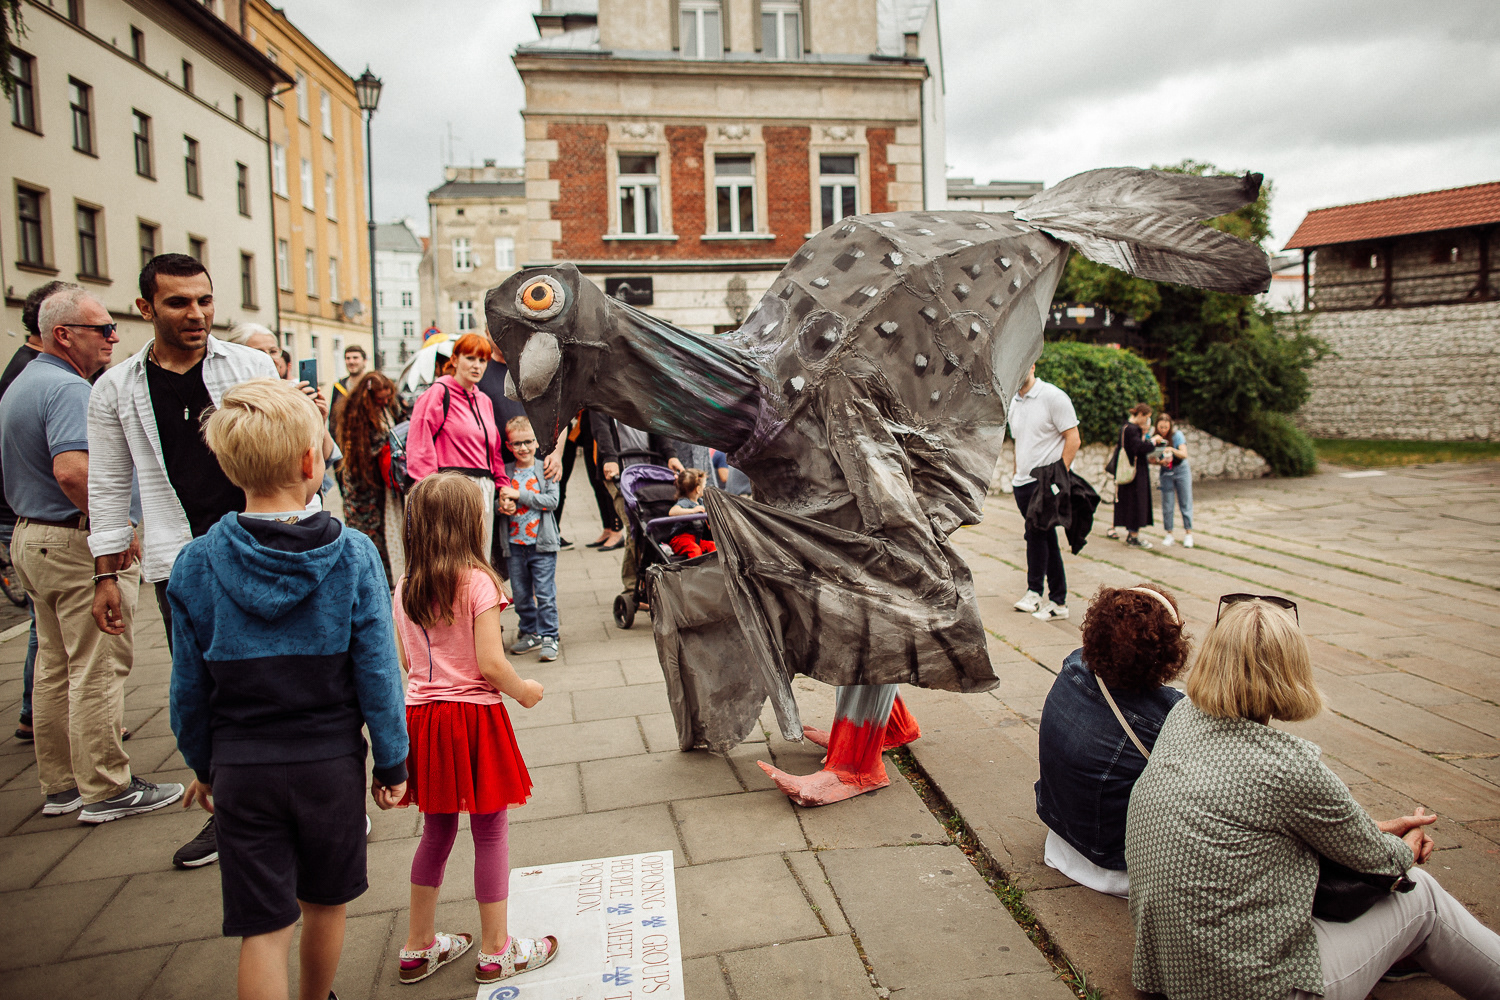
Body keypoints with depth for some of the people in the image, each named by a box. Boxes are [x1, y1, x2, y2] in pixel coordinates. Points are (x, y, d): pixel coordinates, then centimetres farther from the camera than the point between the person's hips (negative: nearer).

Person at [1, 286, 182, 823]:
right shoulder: (69, 389, -19)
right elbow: (71, 471, -33)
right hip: (80, 543, -11)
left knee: (54, 666, 16)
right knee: (98, 669, -3)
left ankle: (60, 784, 25)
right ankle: (106, 789, 6)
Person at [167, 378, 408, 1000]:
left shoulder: (195, 565, -9)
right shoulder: (353, 556, -14)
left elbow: (189, 686, -1)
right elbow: (378, 674, -11)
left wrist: (203, 766, 15)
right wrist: (392, 763, 1)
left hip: (241, 769, 0)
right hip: (331, 762, 0)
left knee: (263, 929, 9)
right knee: (325, 906, 21)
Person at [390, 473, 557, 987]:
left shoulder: (404, 588, 3)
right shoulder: (477, 581, -16)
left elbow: (405, 660, 10)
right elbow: (491, 663, -19)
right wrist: (524, 691, -2)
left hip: (421, 713, 6)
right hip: (473, 717, -6)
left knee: (436, 830, 20)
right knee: (490, 833, 7)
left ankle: (418, 946, 32)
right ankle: (495, 952, 19)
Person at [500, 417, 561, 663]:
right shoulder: (504, 473, 5)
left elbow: (553, 501, -11)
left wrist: (519, 495, -16)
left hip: (541, 543, -3)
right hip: (515, 543, 3)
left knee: (545, 594, -3)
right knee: (521, 594, 12)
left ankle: (549, 637, 7)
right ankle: (530, 633, 27)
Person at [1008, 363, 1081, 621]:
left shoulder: (1053, 397, -8)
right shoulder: (1013, 404, 14)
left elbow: (1073, 439, -11)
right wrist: (1016, 475, 14)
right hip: (1023, 482, 7)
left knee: (1036, 533, -13)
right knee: (1046, 537, 10)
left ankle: (1034, 590, -1)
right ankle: (1058, 602, 16)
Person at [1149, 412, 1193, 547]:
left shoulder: (1177, 435, -14)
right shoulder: (1155, 438, -7)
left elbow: (1184, 454, -23)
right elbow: (1151, 460, -5)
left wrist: (1172, 450, -41)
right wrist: (1160, 462, -25)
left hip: (1181, 470, -2)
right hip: (1166, 472, 2)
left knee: (1185, 502, 0)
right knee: (1167, 504, 0)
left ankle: (1188, 534, 5)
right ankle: (1169, 534, 8)